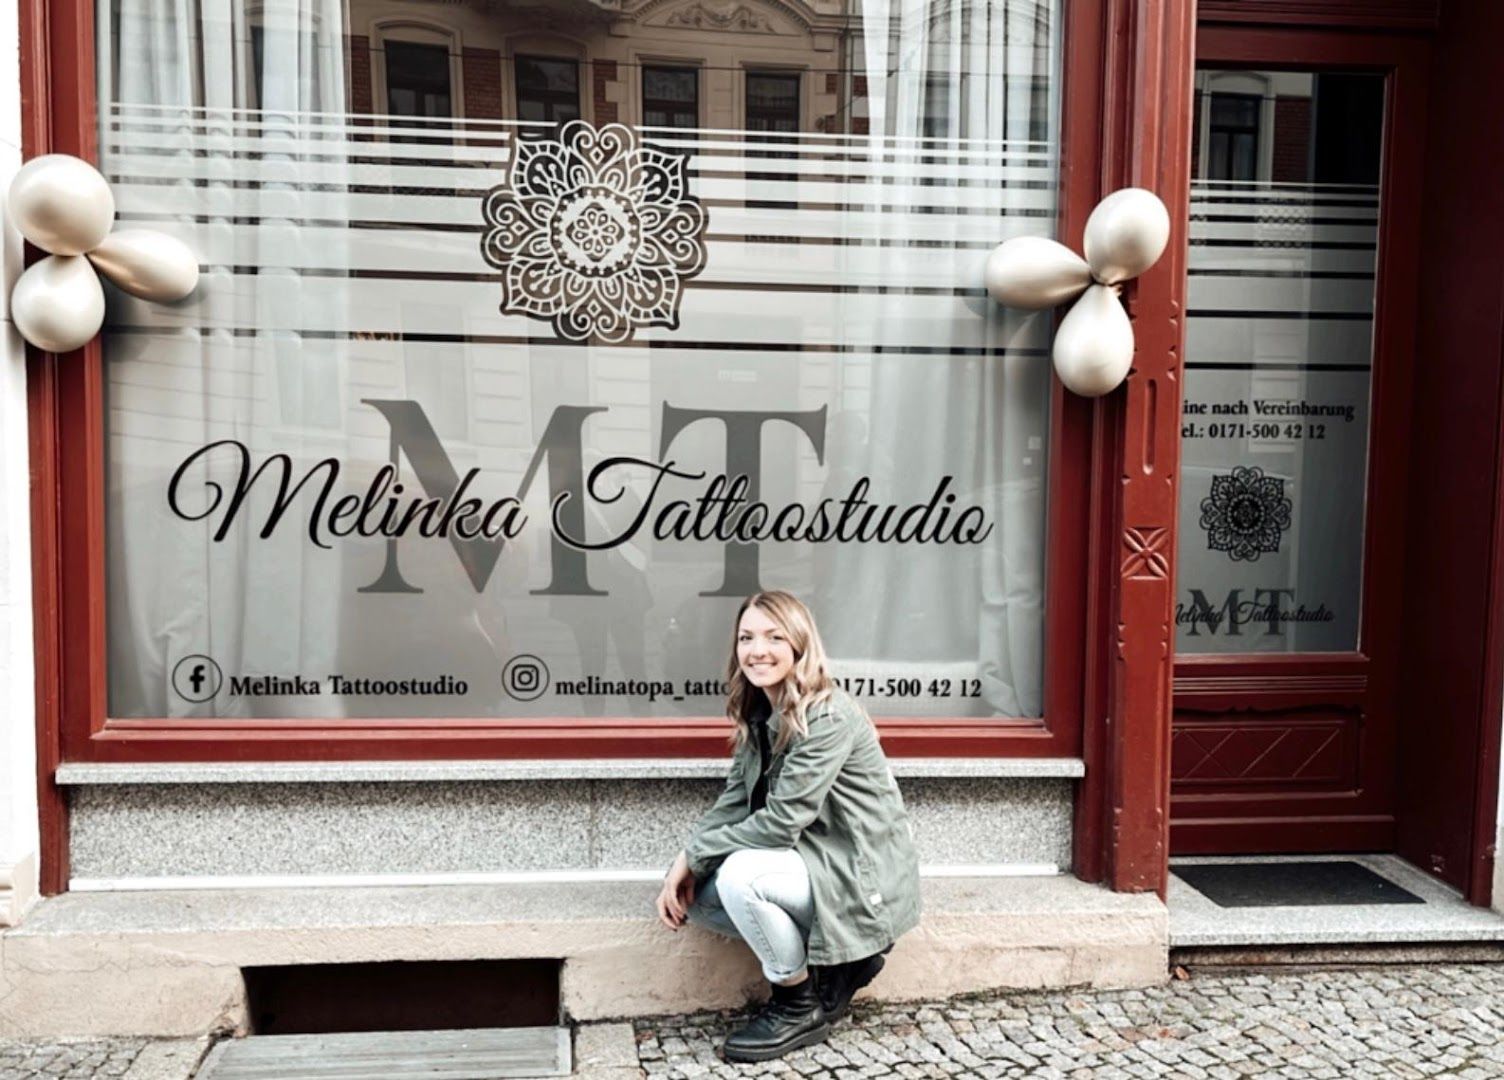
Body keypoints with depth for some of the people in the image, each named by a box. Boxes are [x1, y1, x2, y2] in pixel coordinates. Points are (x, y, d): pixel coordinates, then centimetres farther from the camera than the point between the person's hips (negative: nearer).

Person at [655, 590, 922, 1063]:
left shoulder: (829, 717, -23)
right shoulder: (760, 714, 4)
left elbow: (782, 822, -26)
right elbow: (733, 803, 2)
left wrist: (696, 851, -15)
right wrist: (685, 864, -13)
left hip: (861, 877, -9)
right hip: (811, 861, 9)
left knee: (740, 875, -28)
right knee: (696, 896, 0)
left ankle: (803, 1006, -4)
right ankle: (833, 962, 10)